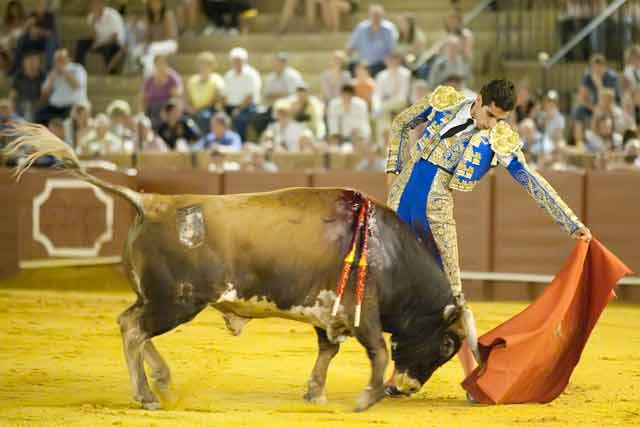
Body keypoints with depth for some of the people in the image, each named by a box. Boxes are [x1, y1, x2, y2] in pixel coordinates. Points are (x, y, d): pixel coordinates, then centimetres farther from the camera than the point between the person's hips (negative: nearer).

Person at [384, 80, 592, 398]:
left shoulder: (500, 140, -5)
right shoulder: (444, 103, 0)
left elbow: (533, 183, -5)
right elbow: (401, 125, 17)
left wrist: (573, 225, -8)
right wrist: (393, 169, 9)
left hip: (436, 211, -2)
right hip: (400, 202, 2)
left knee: (451, 294, -8)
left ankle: (473, 375, -4)